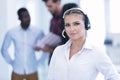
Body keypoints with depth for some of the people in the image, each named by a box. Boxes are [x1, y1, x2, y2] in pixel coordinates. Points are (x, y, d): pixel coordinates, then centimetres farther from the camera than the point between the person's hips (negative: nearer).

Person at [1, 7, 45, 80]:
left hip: (32, 71, 0)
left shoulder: (38, 32, -6)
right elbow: (4, 49, 7)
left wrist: (39, 62, 3)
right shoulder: (11, 33, -7)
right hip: (17, 71, 0)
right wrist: (11, 62, 2)